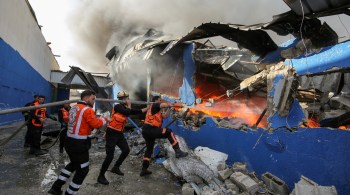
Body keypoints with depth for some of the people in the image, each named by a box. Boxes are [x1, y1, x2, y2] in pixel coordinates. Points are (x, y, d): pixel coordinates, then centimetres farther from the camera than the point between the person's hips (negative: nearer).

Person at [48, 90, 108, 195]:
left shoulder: (73, 108, 11)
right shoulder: (88, 110, -16)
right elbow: (95, 124, -21)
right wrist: (104, 120, -2)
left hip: (70, 141, 9)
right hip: (79, 144, -9)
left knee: (74, 164, 28)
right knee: (83, 170, 7)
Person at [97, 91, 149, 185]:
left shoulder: (125, 108, 9)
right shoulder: (117, 106, -16)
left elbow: (137, 111, 14)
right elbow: (127, 113, -29)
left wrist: (147, 108, 17)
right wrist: (129, 105, -9)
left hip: (119, 133, 9)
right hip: (111, 133, -9)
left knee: (126, 150, 15)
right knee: (110, 156, -9)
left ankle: (115, 168, 31)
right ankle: (101, 176, 7)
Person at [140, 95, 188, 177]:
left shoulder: (156, 111, 28)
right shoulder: (154, 106, 1)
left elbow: (165, 116, 21)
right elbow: (165, 105, -14)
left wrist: (169, 108, 13)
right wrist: (170, 105, 8)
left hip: (146, 131, 10)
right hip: (150, 129, -10)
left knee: (149, 149, 18)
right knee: (169, 132, -10)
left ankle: (144, 170, 23)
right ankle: (178, 151, -15)